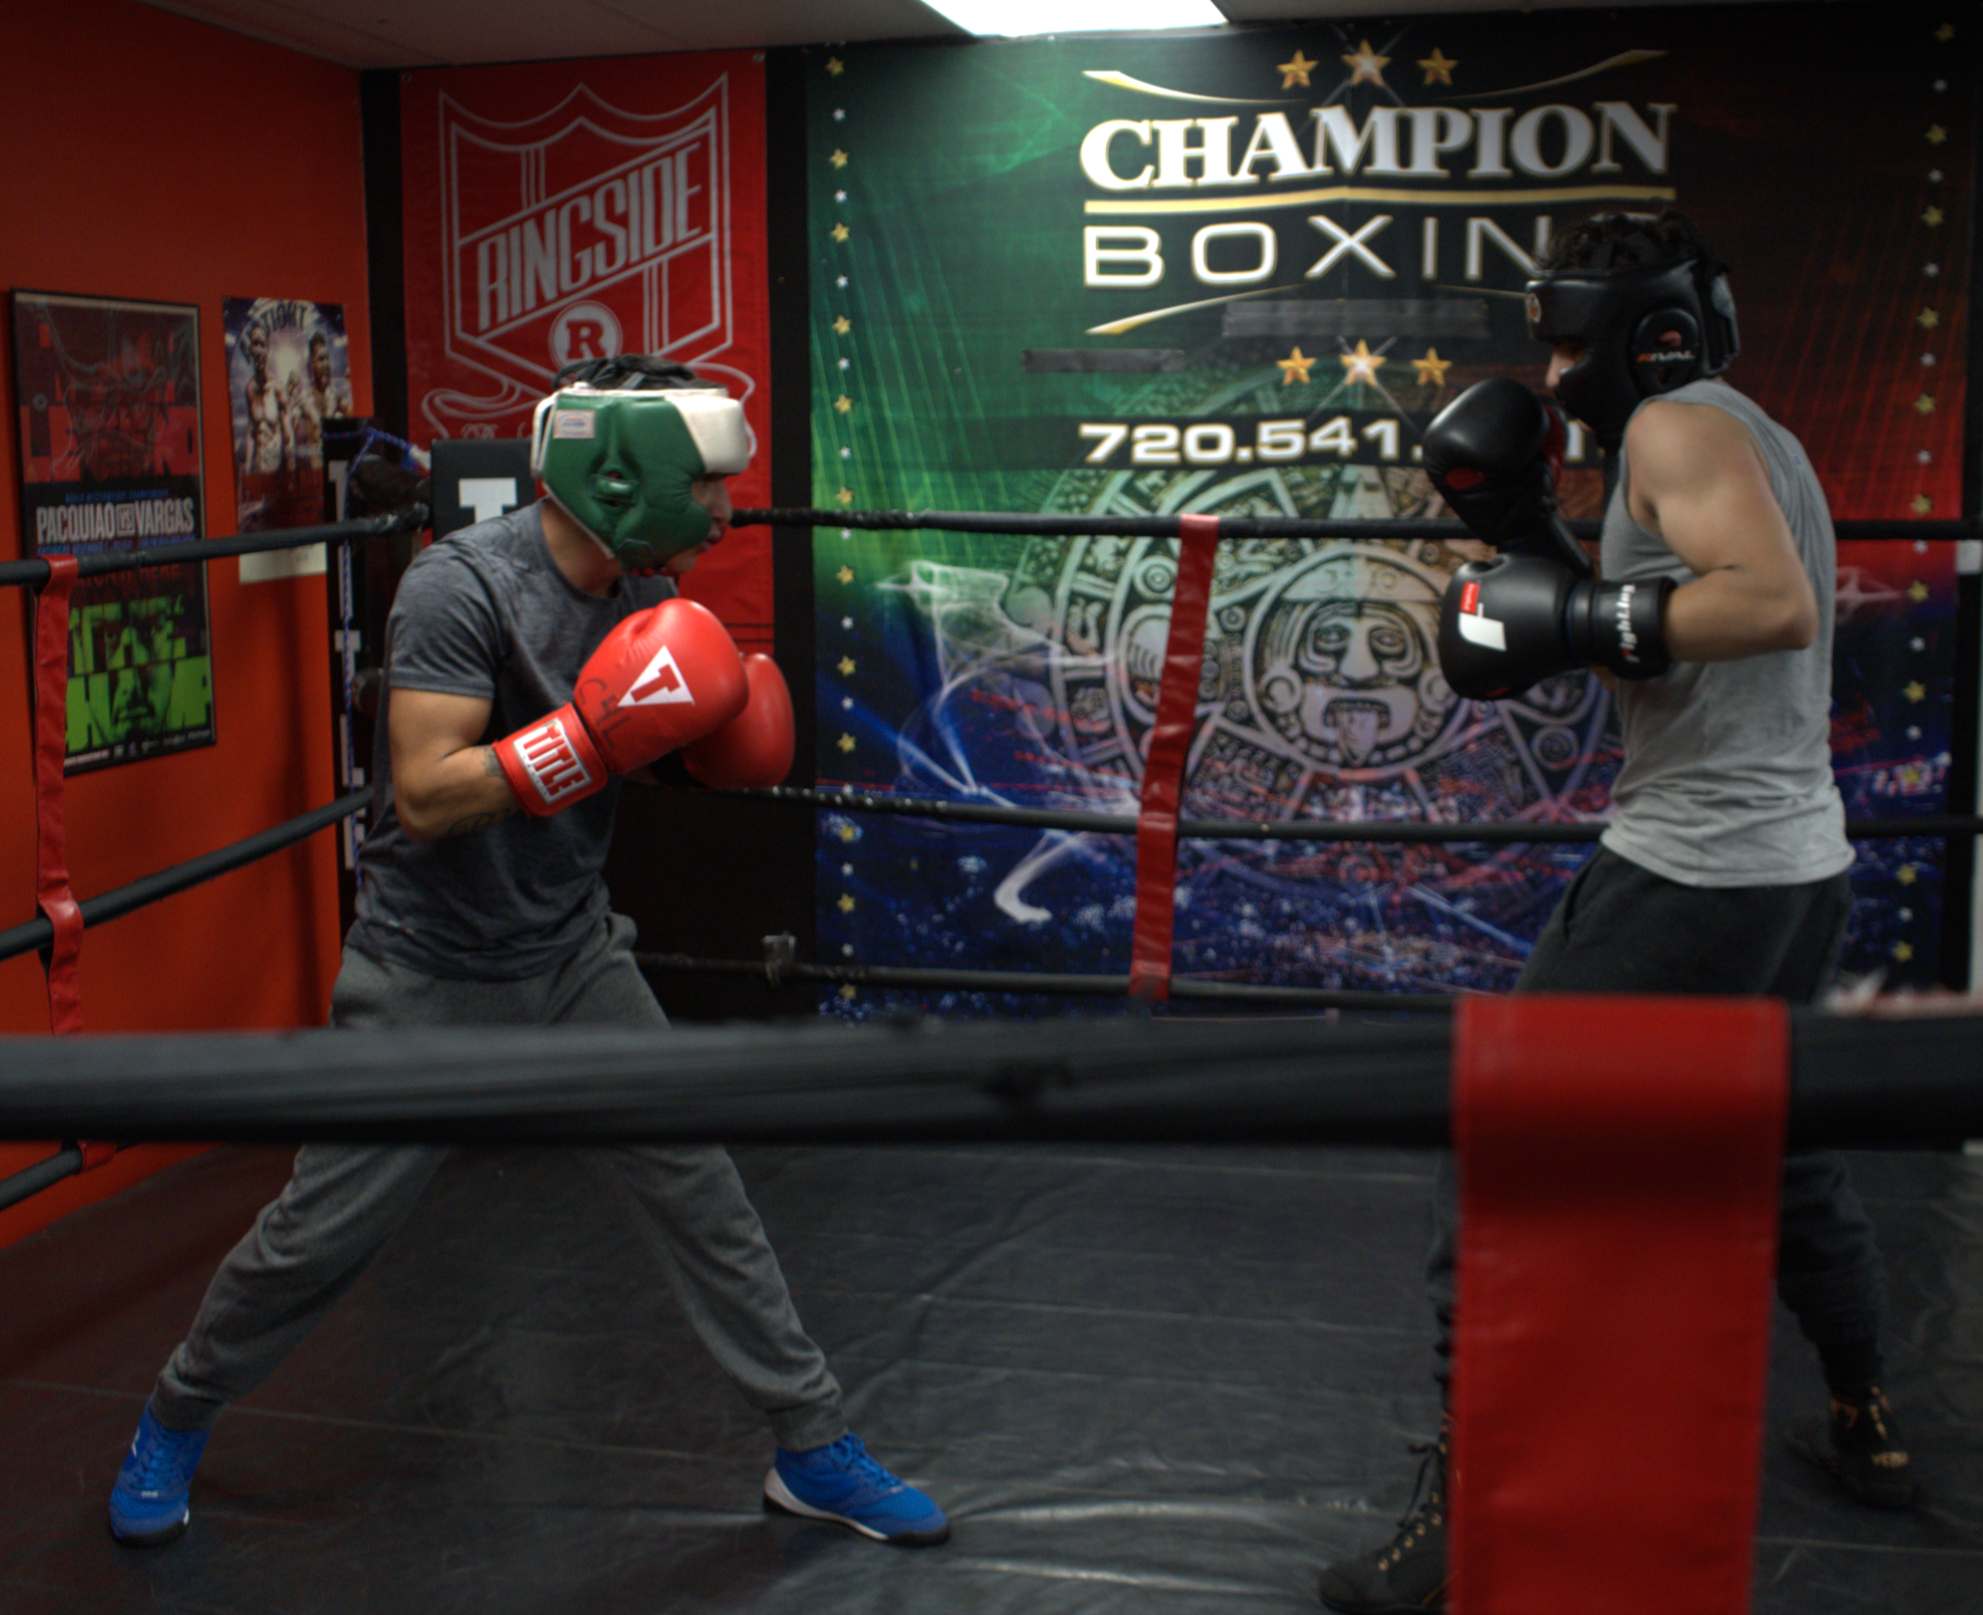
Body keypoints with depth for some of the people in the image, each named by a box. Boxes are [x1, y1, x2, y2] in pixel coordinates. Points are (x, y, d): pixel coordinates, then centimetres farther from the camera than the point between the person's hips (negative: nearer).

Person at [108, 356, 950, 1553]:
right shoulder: (464, 586, -22)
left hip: (572, 956, 6)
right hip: (430, 972, -5)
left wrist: (725, 725, -8)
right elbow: (425, 798, -28)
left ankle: (814, 1452, 18)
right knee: (324, 1231, 6)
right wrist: (592, 733, -35)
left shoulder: (646, 590, -2)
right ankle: (176, 1423, 33)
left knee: (701, 1194, 4)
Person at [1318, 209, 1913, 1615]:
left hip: (1691, 883, -10)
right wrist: (1535, 545, 12)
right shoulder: (1761, 442, 18)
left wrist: (1576, 618, -25)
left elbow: (1777, 604, -27)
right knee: (1777, 1142, 28)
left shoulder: (1680, 426, -10)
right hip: (1804, 868, 10)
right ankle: (1868, 1430, 42)